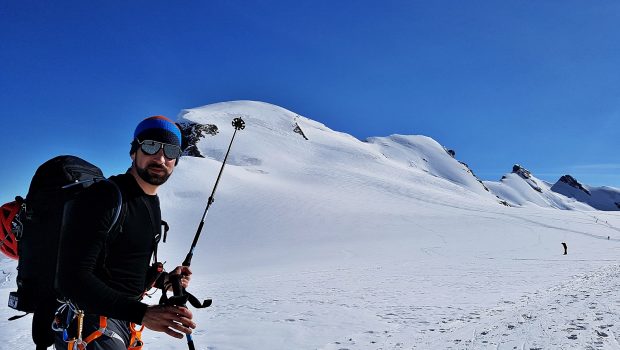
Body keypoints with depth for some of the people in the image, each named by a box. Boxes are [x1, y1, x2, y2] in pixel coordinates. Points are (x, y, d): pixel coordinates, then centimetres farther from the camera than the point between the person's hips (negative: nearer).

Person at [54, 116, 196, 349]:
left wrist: (162, 280, 2)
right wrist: (142, 313, -34)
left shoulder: (152, 203, 9)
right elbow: (72, 278, -27)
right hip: (89, 319, -8)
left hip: (125, 320, 9)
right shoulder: (102, 197, -20)